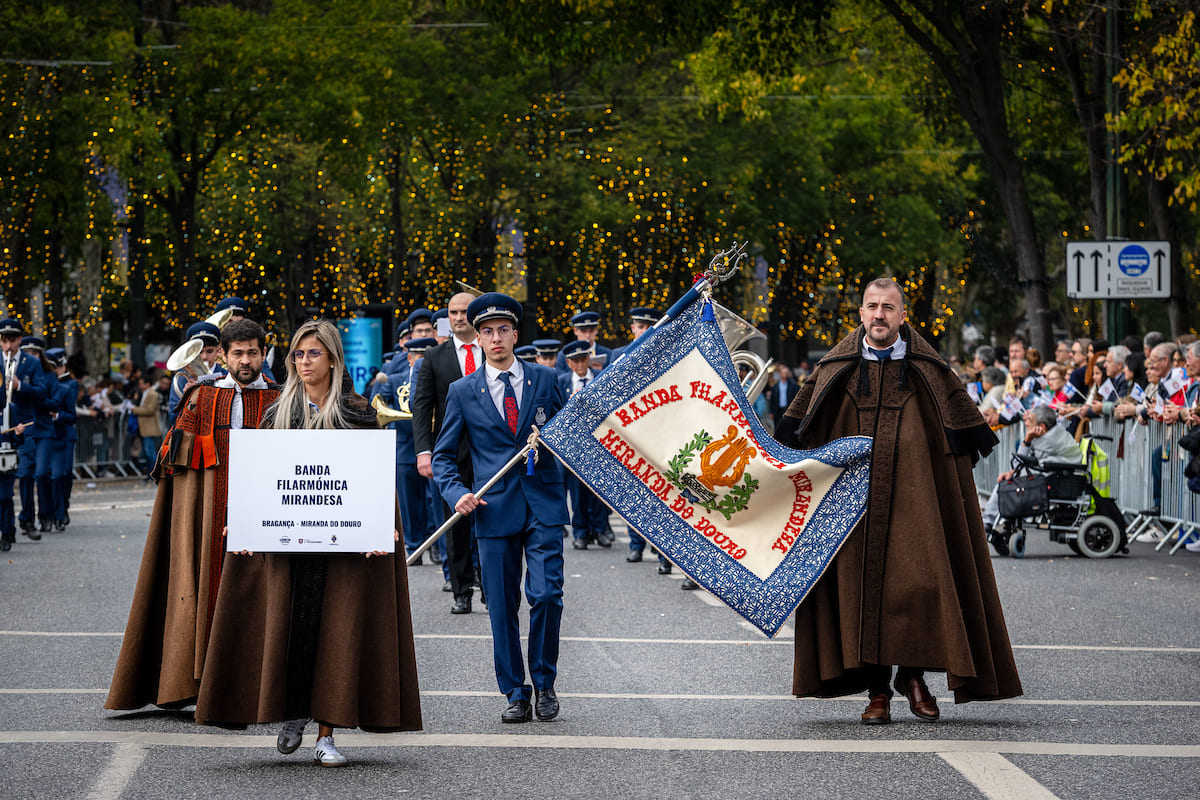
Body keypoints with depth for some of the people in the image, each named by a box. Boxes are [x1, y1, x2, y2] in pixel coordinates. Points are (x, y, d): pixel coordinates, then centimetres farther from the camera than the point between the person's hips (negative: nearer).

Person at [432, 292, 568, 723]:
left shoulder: (544, 379, 8)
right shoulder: (463, 392, 7)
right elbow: (443, 456, 9)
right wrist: (457, 492, -9)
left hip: (543, 505, 0)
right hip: (495, 508, 1)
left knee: (546, 595, -11)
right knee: (502, 607, 2)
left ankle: (544, 682, 9)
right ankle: (515, 693, 12)